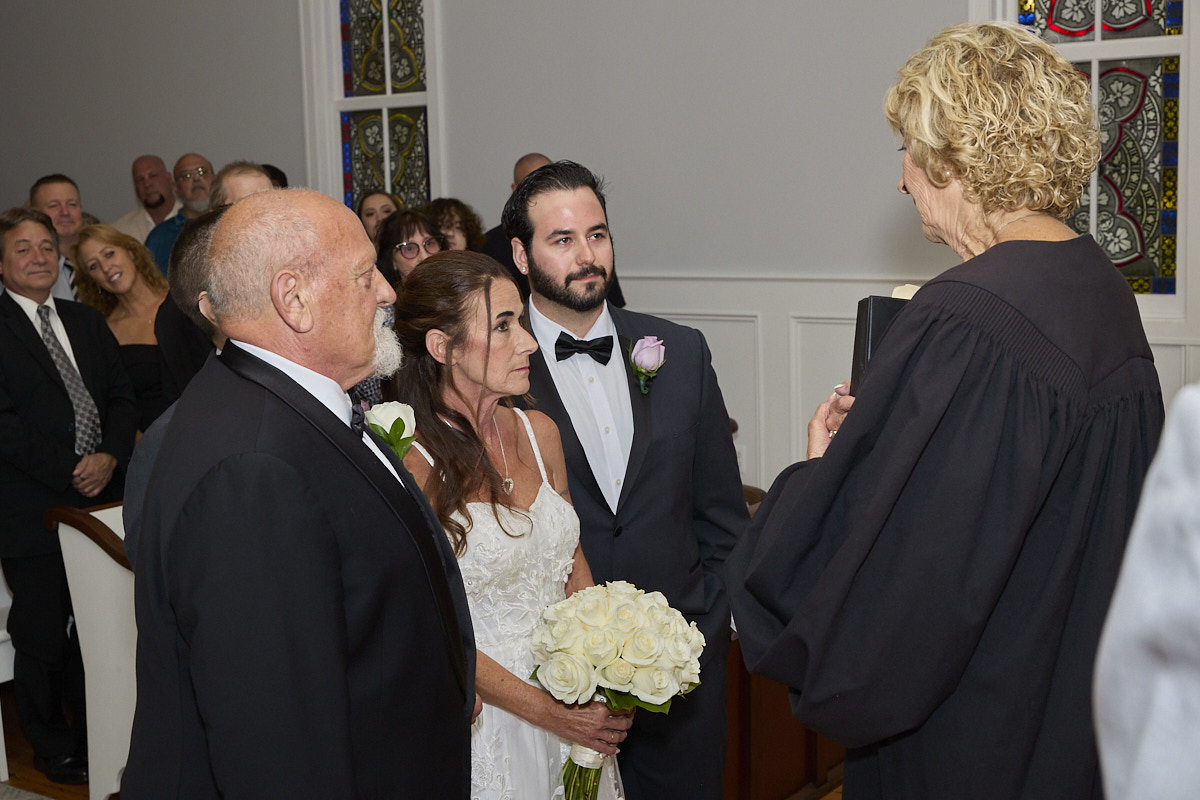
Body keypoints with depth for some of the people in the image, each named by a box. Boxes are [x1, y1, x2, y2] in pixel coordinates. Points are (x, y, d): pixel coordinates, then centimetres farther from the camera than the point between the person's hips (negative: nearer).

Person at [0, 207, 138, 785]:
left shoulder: (87, 321, 14)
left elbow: (122, 397, 11)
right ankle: (53, 748, 22)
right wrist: (69, 473, -15)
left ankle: (95, 734, 28)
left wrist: (109, 457, -7)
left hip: (98, 498, 5)